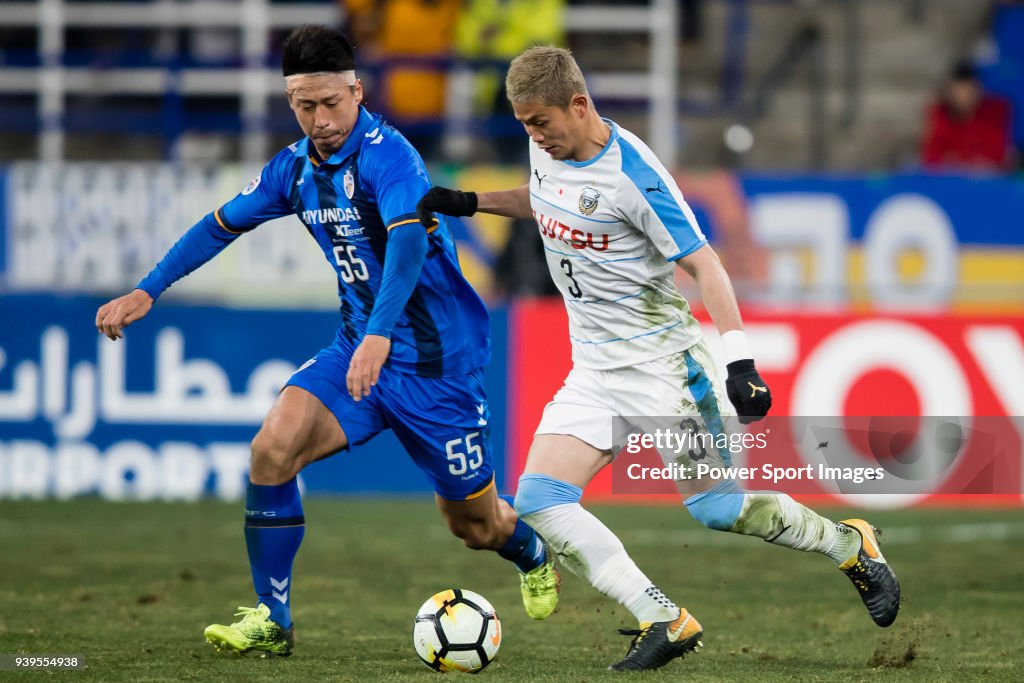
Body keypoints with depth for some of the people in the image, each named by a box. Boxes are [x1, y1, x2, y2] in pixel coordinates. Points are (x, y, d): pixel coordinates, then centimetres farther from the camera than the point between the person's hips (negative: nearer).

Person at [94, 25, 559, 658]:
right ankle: (272, 620, -8)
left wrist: (380, 336, -50)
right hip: (358, 347, 6)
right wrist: (146, 292, 15)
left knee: (474, 523, 6)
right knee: (273, 446, -19)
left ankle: (533, 554, 44)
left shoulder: (386, 154, -21)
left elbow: (410, 239, -37)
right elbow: (224, 223, 17)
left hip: (439, 361, -6)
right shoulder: (295, 166, 2)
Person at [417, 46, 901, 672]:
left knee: (714, 506, -7)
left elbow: (704, 264, -20)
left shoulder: (632, 174, -21)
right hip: (594, 371, 7)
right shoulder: (549, 150, 2)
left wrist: (740, 361, -29)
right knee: (539, 501, -9)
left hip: (659, 362, -7)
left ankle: (851, 546, 20)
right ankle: (665, 623, -10)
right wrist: (472, 203, 15)